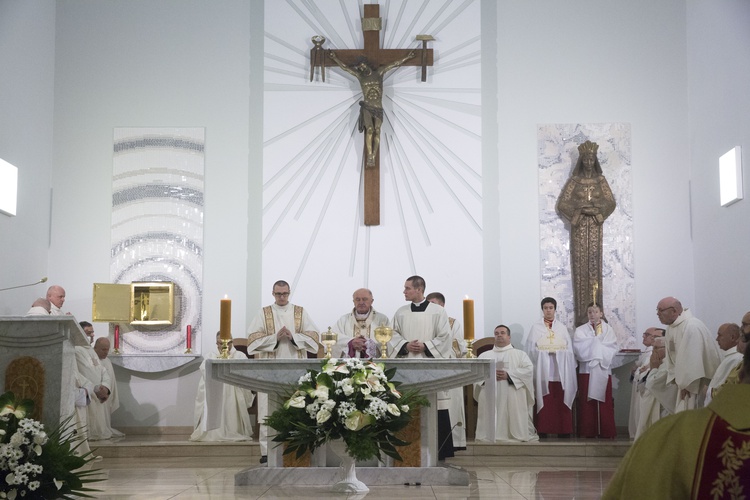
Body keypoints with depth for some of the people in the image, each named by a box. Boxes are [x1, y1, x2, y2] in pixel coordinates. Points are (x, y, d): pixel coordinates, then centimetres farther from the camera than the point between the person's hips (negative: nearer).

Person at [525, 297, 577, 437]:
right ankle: (542, 429, -4)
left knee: (561, 401, -3)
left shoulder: (562, 328, 13)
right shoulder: (535, 328, 8)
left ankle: (563, 430, 0)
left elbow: (569, 350, 9)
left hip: (560, 371, 1)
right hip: (542, 371, -1)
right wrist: (545, 351, -10)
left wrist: (557, 352, -5)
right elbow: (531, 350, 2)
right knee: (543, 402, -6)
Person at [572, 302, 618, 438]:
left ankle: (607, 432, 1)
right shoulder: (580, 330, 10)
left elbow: (612, 349, -2)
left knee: (604, 401, -2)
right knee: (587, 401, -4)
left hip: (603, 370, 0)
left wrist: (591, 342, -7)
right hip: (586, 370, 0)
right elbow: (579, 348, -5)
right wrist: (598, 341, -4)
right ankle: (588, 431, -1)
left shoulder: (608, 330, 10)